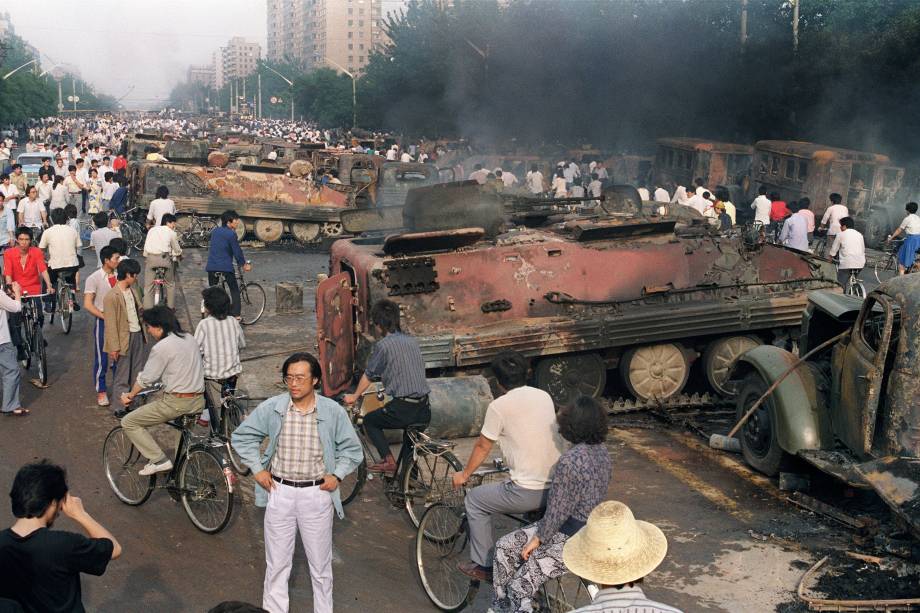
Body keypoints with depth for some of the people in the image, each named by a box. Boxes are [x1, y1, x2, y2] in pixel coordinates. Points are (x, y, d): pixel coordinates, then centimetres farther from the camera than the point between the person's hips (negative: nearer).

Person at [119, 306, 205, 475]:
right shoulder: (190, 339, 9)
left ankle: (159, 460, -3)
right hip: (199, 401, 8)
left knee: (128, 422, 4)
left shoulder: (162, 347, -13)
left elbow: (146, 379, -6)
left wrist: (130, 395, 11)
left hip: (176, 403, -8)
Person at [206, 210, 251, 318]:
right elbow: (237, 251, -7)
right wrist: (244, 264, 7)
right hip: (226, 267, -6)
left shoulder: (214, 231, 11)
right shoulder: (231, 234, -10)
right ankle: (235, 315, 0)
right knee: (234, 291, 6)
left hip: (211, 266, 6)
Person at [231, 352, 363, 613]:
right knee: (277, 564, 10)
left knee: (321, 564, 11)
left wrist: (337, 475, -6)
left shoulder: (333, 411, -8)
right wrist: (257, 469, 2)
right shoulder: (271, 408, -6)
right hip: (280, 492, 1)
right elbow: (242, 436, 8)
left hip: (317, 494, -1)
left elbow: (352, 449, 6)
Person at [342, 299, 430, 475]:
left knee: (369, 421, 18)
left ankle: (388, 460, 6)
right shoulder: (412, 341, 13)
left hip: (403, 407, -6)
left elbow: (368, 375, 6)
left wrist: (354, 397, 24)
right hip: (424, 410, 6)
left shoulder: (383, 345, -5)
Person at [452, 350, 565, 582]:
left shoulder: (499, 406, -9)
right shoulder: (544, 396, 8)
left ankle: (484, 566, 21)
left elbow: (483, 446, 2)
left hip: (528, 493, -6)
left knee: (475, 500, 17)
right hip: (558, 489, 6)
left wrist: (464, 474, 20)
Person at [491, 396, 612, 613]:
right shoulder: (602, 451, 1)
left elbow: (557, 512, -22)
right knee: (504, 546, 17)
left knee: (520, 587, -8)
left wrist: (538, 538, -6)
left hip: (570, 540, -10)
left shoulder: (570, 461, -27)